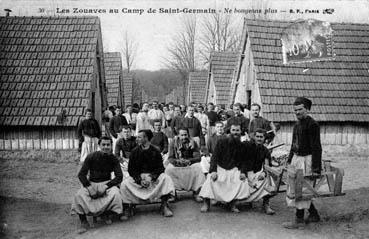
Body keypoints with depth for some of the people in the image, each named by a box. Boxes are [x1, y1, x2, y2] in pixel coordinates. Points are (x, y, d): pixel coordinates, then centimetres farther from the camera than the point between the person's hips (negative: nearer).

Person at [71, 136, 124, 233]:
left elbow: (119, 177, -10)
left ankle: (106, 214, -3)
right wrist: (89, 187, -24)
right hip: (91, 183, 0)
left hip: (107, 183, 0)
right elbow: (81, 174, -8)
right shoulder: (91, 157, -7)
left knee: (115, 193, -31)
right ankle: (84, 222, -14)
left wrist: (105, 186, -23)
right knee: (79, 195, -29)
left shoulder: (113, 159, -5)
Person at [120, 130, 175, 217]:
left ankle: (164, 205, -17)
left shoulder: (155, 151, 0)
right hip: (138, 178, 1)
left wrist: (151, 177, -21)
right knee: (124, 184, -25)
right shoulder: (135, 152, 3)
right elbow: (131, 169, 1)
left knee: (166, 178, -28)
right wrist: (140, 179, -16)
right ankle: (124, 208, -6)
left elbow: (160, 168, -3)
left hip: (153, 176, -1)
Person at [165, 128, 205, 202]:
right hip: (177, 164, 0)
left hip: (190, 164, 0)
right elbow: (170, 158, -8)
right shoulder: (174, 143, -5)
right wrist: (177, 161, -29)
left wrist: (188, 161, -30)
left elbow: (197, 158, -11)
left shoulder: (193, 143, -6)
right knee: (168, 169, -29)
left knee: (198, 168, -30)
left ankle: (196, 193, -17)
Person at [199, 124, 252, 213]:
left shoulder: (243, 145, 3)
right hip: (220, 167, -2)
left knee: (243, 181, -22)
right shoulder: (222, 142, -5)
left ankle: (233, 204, -8)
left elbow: (245, 161, 6)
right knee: (211, 179, -27)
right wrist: (213, 171, -20)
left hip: (234, 169, 2)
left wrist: (243, 172, -11)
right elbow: (214, 157, -8)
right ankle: (206, 203, -11)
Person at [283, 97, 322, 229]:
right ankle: (314, 214, 29)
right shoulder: (297, 125, 13)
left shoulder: (312, 124, -13)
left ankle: (299, 220, 8)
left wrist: (316, 168, -20)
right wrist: (289, 160, 20)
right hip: (296, 158, 9)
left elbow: (316, 147, -17)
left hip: (306, 160, -9)